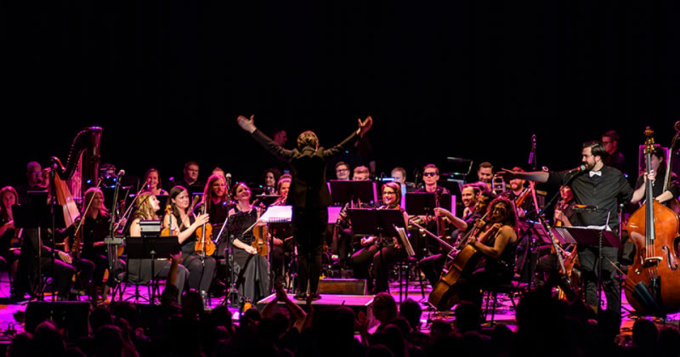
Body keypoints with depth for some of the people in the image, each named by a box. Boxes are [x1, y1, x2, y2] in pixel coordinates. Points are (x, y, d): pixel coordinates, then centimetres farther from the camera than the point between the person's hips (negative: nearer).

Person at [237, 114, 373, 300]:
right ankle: (314, 290, 2)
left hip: (299, 209, 0)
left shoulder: (294, 157, -2)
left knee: (302, 251, 5)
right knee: (316, 251, 4)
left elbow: (272, 146, 5)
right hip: (319, 209, 0)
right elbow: (341, 147, 4)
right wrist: (359, 132, 12)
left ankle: (302, 290, 5)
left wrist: (252, 129, 14)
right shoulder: (322, 156, -3)